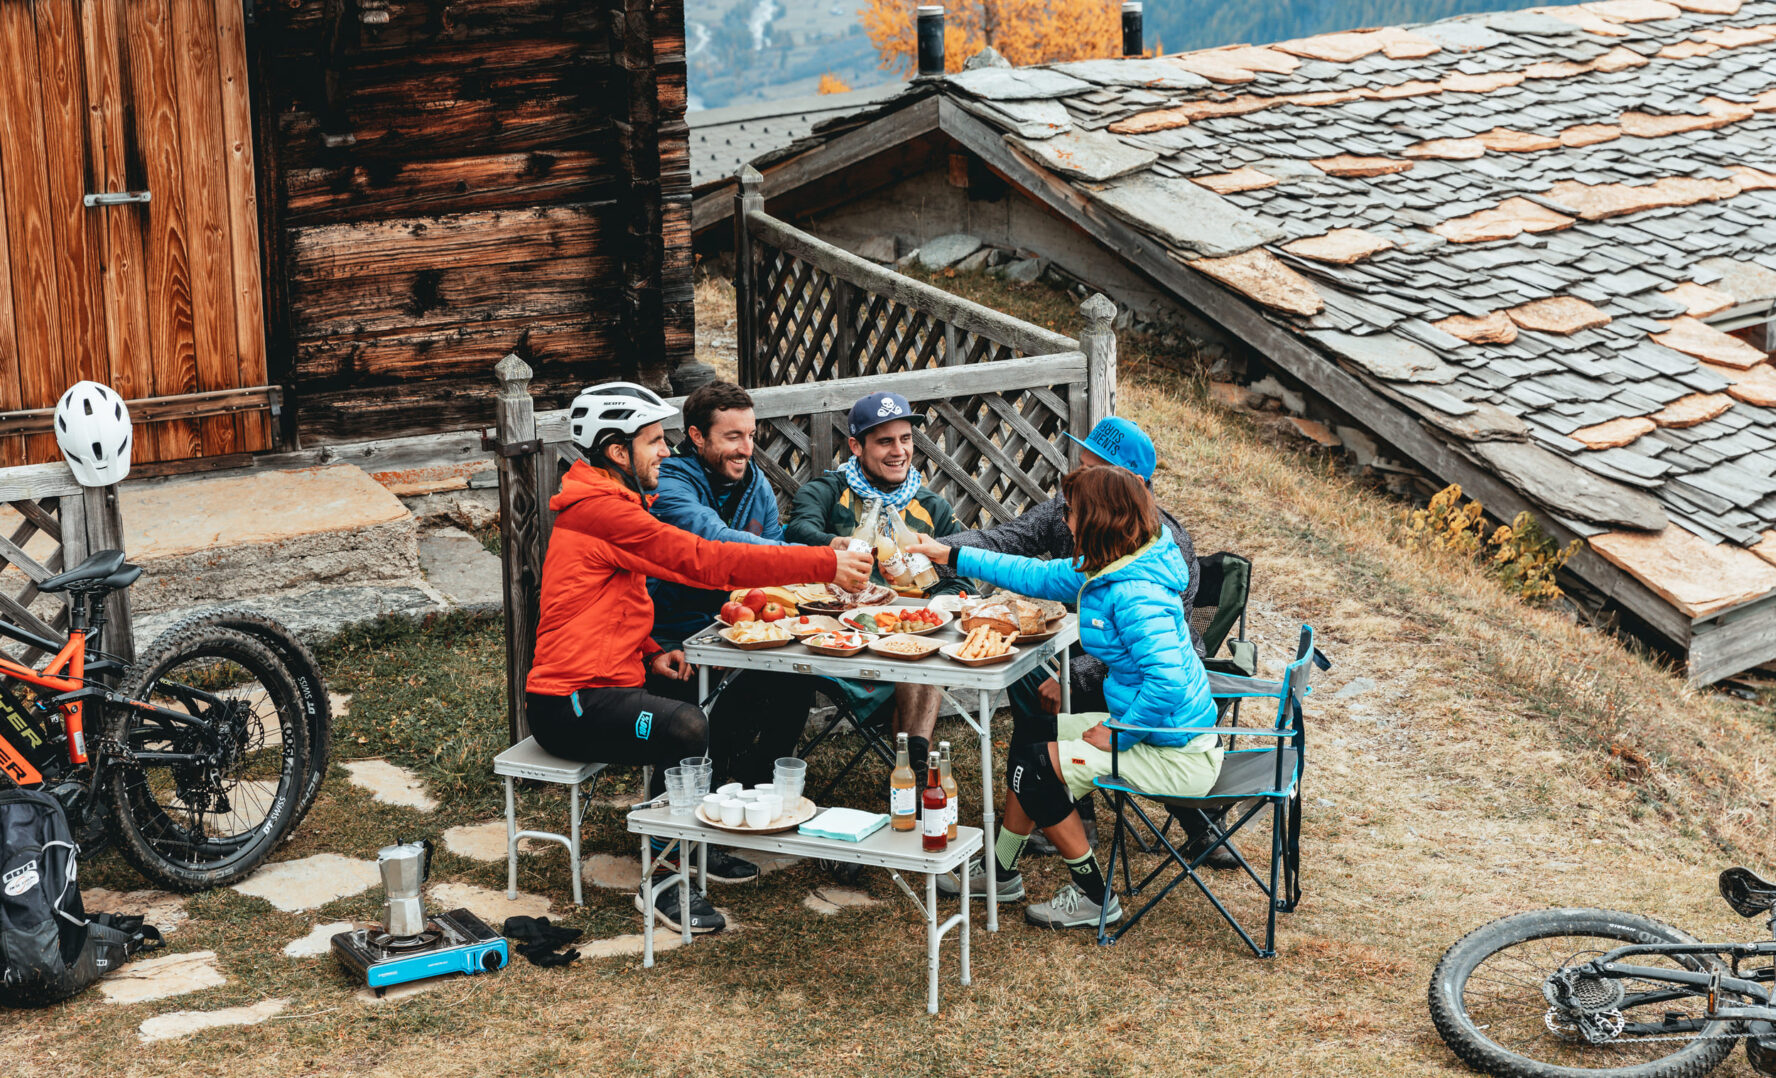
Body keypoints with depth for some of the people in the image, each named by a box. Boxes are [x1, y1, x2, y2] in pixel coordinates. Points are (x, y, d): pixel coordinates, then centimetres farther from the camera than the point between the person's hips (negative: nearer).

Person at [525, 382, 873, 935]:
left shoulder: (610, 505, 16)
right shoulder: (600, 511, -18)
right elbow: (703, 560, -24)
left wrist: (650, 654, 1)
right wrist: (824, 564, -22)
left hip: (607, 680, 10)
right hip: (571, 704, -10)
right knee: (689, 729, -30)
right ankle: (662, 883, -17)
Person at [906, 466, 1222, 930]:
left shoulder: (1135, 595, -28)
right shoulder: (1106, 570, 3)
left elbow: (1167, 682, -36)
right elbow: (1039, 577, 17)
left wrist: (1118, 735, -21)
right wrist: (949, 555, 20)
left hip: (1175, 756, -10)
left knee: (1031, 766, -8)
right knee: (1031, 737, 16)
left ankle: (1093, 896, 7)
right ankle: (1000, 872, 32)